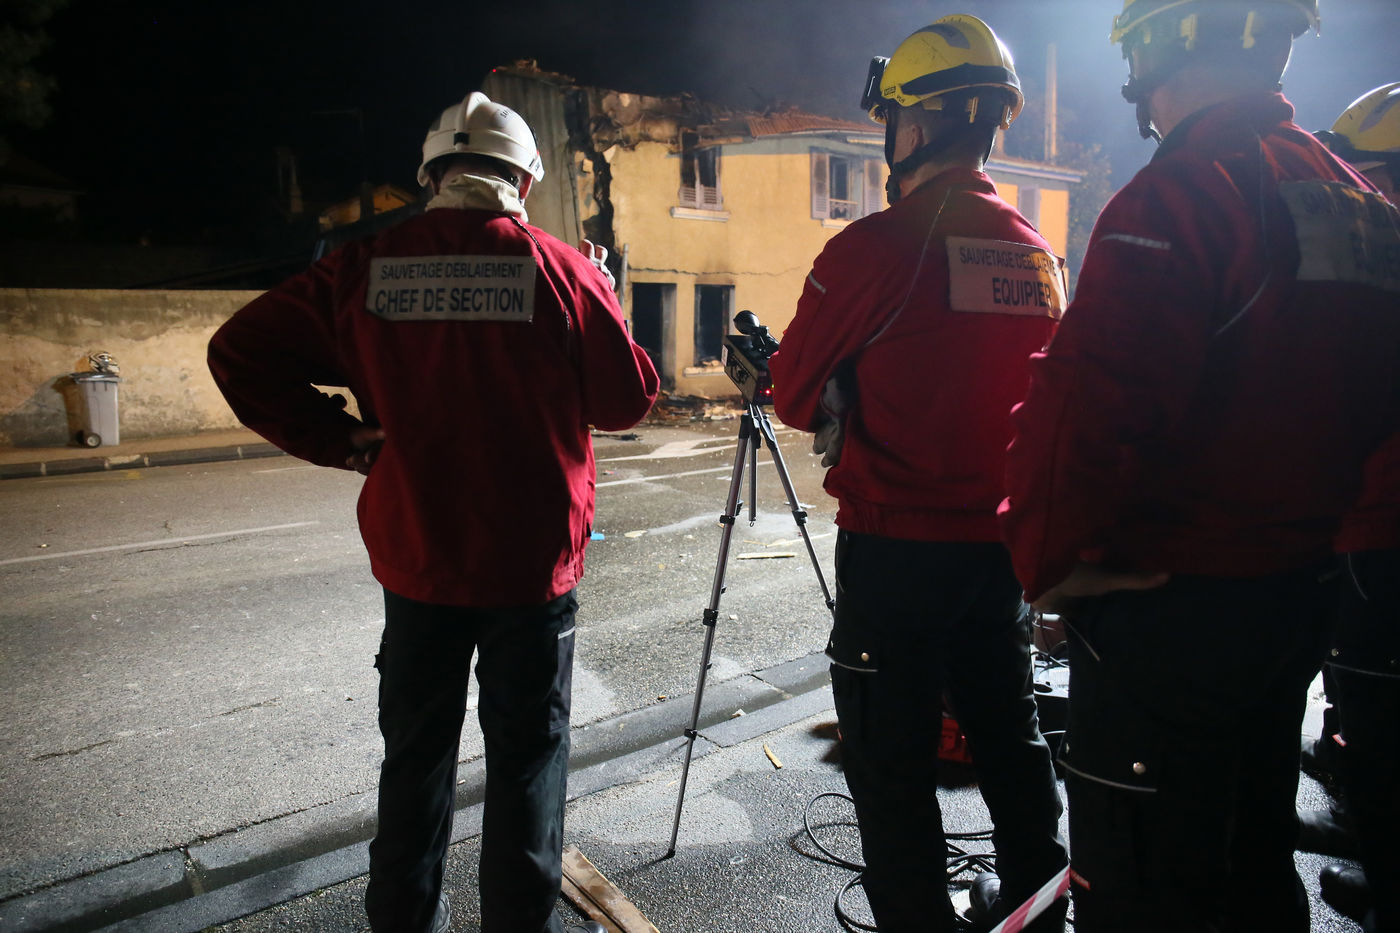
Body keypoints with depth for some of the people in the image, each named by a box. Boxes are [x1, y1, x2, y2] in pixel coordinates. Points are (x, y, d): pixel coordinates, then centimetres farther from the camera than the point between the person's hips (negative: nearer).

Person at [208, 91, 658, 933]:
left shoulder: (366, 269, -3)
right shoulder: (562, 271, -10)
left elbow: (240, 353, -3)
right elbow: (631, 399, -2)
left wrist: (338, 440, 1)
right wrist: (603, 304, 13)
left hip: (417, 557, 3)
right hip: (532, 563, -2)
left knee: (417, 754, 18)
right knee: (526, 759, 12)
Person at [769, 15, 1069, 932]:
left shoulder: (877, 246, -15)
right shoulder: (1036, 254, 4)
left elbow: (796, 394, -7)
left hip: (896, 544, -6)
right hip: (1003, 539, 7)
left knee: (892, 756, 8)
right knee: (1010, 734, 21)